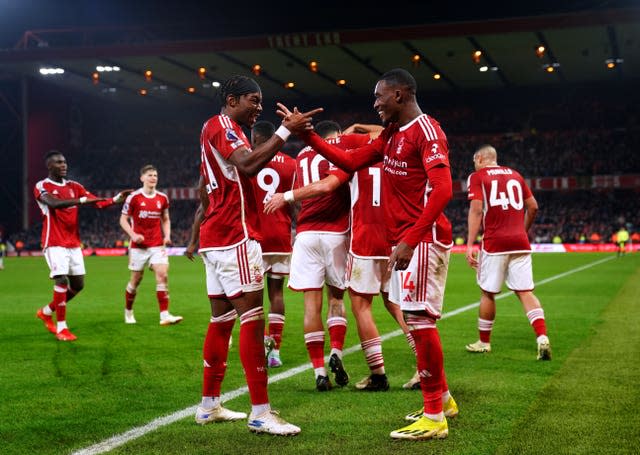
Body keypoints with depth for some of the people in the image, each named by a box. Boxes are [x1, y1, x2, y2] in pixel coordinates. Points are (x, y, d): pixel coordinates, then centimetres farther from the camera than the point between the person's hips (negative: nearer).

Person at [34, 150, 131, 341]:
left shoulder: (74, 187, 11)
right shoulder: (42, 187, -6)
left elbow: (98, 203, 3)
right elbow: (54, 203, -27)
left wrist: (117, 199, -15)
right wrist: (82, 200, -34)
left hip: (74, 243, 6)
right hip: (55, 243, -6)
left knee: (78, 284, 7)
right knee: (62, 280, -18)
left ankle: (47, 312, 29)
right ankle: (61, 328, -7)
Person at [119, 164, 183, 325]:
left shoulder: (162, 198, 6)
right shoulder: (134, 197, -5)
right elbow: (123, 220, -1)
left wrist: (167, 235, 2)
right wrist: (133, 235, -16)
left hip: (157, 245, 3)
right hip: (138, 245, -2)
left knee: (162, 276, -13)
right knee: (136, 279, 6)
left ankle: (164, 315, -14)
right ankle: (128, 312, 27)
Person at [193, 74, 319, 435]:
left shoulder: (218, 130, 22)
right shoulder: (221, 125, -8)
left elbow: (204, 194, 26)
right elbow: (248, 165, -26)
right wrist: (285, 131, -25)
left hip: (216, 239, 11)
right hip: (234, 237, -11)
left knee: (221, 319, 12)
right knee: (252, 318, -11)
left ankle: (209, 405, 18)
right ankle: (261, 412, -11)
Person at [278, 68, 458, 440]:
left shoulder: (426, 131, -14)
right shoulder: (391, 135, 16)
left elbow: (442, 190, -24)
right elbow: (351, 161, 19)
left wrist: (410, 240, -29)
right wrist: (307, 136, 11)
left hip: (424, 239, -10)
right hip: (407, 239, 10)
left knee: (419, 318, -10)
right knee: (416, 318, 15)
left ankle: (434, 417, -3)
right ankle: (443, 398, 29)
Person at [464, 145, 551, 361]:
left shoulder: (477, 177, 3)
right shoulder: (515, 175, 18)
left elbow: (476, 210, -9)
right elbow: (533, 207, 18)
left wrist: (470, 244, -12)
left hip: (494, 242, -4)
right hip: (520, 242, 4)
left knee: (488, 292, 8)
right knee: (525, 292, 1)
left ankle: (484, 342, 19)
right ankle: (542, 337, -15)